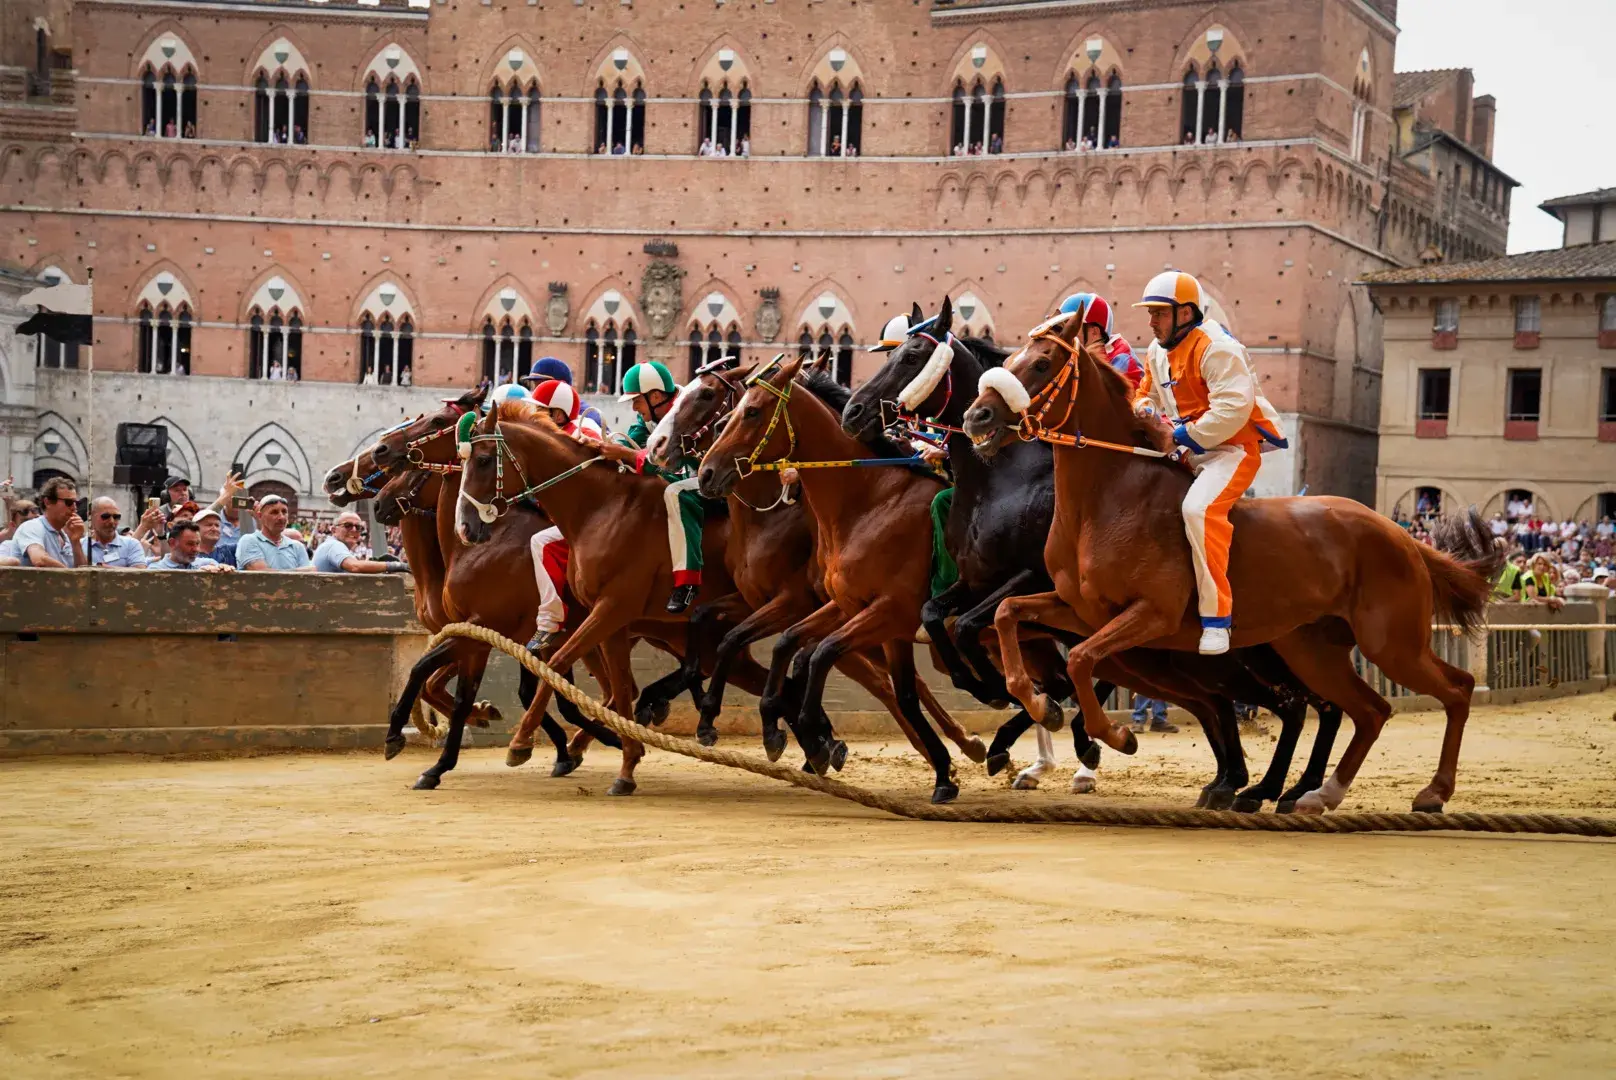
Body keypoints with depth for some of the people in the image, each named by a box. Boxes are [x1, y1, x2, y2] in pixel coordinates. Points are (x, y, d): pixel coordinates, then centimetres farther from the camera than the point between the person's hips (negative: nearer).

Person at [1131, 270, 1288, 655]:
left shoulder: (1215, 348, -16)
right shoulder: (1157, 353, 12)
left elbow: (1233, 407, -26)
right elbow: (1146, 392, 26)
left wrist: (1188, 436, -23)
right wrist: (1144, 409, 1)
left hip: (1231, 449, -10)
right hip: (1186, 451, 10)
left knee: (1198, 509, -33)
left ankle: (1216, 616, -30)